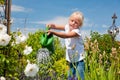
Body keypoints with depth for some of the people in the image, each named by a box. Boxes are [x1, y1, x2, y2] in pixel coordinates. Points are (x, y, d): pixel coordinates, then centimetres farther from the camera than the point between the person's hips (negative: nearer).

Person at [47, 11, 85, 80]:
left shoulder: (77, 31, -23)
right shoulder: (67, 27, 0)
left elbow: (65, 35, -35)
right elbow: (57, 26, -3)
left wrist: (53, 32, -43)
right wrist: (51, 25, -25)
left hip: (79, 60, -7)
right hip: (71, 59, 7)